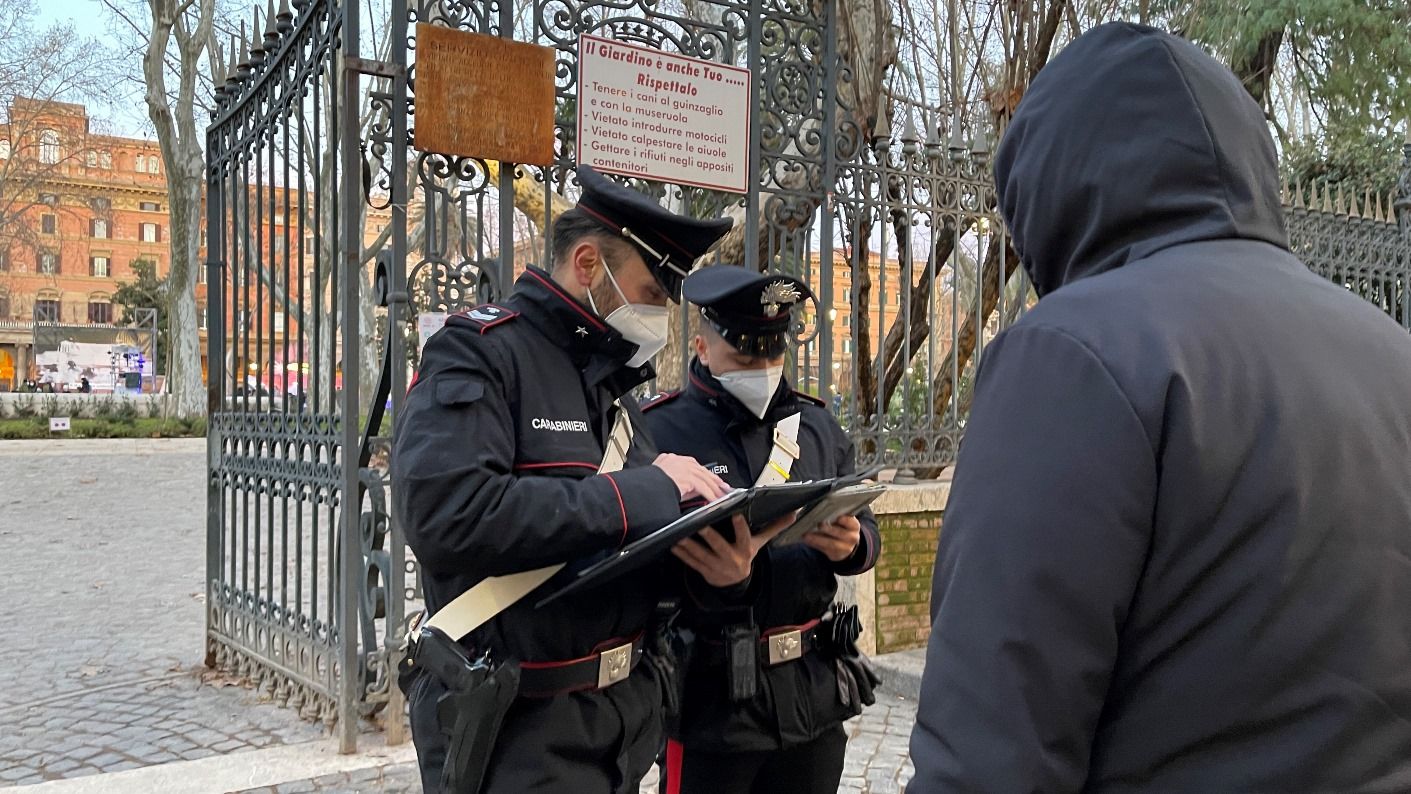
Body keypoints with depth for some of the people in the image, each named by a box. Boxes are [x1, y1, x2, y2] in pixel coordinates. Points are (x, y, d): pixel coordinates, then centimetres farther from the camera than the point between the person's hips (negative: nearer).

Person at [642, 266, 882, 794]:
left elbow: (866, 530, 12)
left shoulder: (818, 426, 10)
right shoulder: (659, 431, -8)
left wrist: (851, 546, -11)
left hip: (813, 689, 5)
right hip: (711, 692, -5)